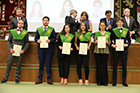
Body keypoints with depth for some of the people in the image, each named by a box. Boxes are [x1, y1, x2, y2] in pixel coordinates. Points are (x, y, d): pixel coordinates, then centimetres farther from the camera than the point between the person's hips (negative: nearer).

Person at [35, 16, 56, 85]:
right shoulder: (38, 29, 13)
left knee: (48, 64, 0)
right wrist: (37, 40, -10)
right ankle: (40, 79, 13)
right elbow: (36, 38, 11)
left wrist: (50, 40, -16)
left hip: (49, 49, -2)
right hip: (41, 48, 2)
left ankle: (49, 79, 8)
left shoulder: (52, 29, 7)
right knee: (41, 64, 5)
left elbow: (54, 38, 3)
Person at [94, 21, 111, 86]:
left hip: (105, 51, 0)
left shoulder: (108, 34, 11)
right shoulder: (96, 33, 12)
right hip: (97, 51, 0)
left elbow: (110, 43, 8)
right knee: (98, 66, 0)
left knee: (105, 66, -3)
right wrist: (96, 42, -11)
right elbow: (94, 42, 10)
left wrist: (107, 42, -12)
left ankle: (105, 81, 5)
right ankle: (99, 81, 8)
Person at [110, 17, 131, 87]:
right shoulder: (113, 30, 7)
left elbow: (129, 40, 8)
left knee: (124, 65, 3)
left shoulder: (126, 30, 8)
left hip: (124, 49, 1)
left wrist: (127, 44, -11)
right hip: (116, 49, 0)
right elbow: (111, 39, 7)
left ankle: (124, 81, 12)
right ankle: (114, 81, 9)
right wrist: (112, 45, -11)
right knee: (115, 65, 1)